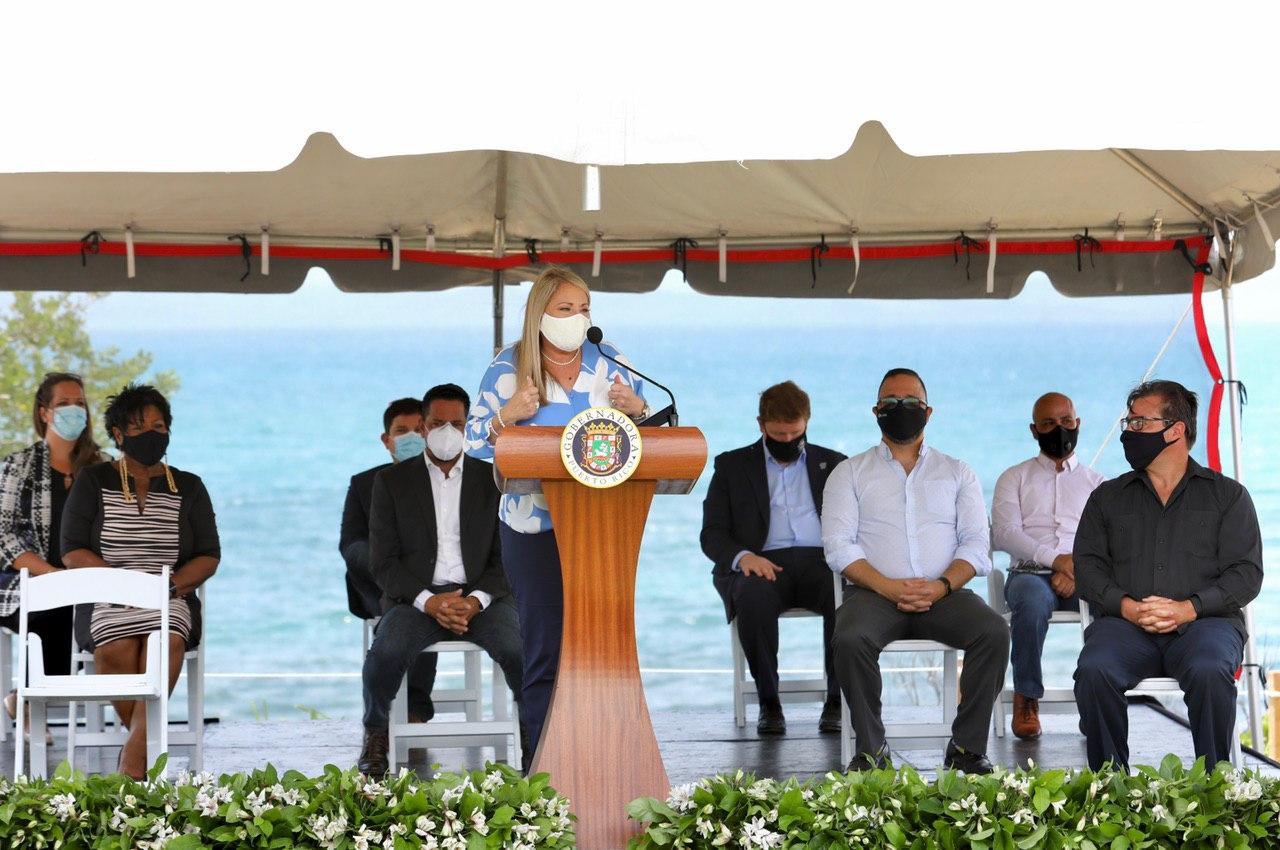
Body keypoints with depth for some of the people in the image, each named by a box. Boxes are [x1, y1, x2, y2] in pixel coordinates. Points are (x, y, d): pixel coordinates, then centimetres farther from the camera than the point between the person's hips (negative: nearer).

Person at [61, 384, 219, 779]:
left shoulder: (188, 488, 14)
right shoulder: (93, 482, 10)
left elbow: (209, 557, 8)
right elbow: (72, 552, 1)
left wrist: (172, 583, -12)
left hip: (171, 601, 1)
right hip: (106, 601, 0)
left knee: (167, 642, -35)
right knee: (115, 649, -36)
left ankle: (131, 771, -38)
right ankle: (150, 748, -20)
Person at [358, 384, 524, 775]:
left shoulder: (494, 480, 10)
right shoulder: (392, 482, 8)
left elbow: (506, 558, 5)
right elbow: (384, 563, 1)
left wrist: (475, 601, -15)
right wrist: (429, 601, -16)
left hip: (480, 597, 0)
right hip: (416, 597, 0)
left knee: (522, 651, -31)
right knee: (385, 654, -32)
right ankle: (376, 737, -4)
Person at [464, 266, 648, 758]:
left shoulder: (610, 363, 8)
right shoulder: (508, 367, 2)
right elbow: (475, 442, 2)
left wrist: (635, 409, -9)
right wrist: (508, 415, -16)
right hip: (535, 527, -2)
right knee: (544, 648, -2)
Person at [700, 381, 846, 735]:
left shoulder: (833, 464, 22)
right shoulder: (732, 465, 18)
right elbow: (712, 533, 9)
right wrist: (742, 556, -14)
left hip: (820, 560, 1)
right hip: (761, 563, -1)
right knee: (754, 595, -37)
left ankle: (838, 699, -22)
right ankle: (768, 702, -23)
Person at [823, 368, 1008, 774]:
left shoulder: (957, 473, 20)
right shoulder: (850, 473, 16)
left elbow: (975, 543, 8)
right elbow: (838, 545, 2)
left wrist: (943, 585, -13)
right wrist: (888, 587, -14)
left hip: (944, 595, 1)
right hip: (875, 592, -1)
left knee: (994, 631, -29)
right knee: (850, 639, -34)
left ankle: (967, 746, -19)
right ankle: (871, 749, -21)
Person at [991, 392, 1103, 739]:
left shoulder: (1097, 483, 23)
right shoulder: (1014, 479, 20)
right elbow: (1004, 534, 2)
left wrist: (1080, 571, -14)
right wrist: (1057, 559, -13)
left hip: (1084, 578, 1)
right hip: (1030, 571, -1)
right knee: (1032, 599, -39)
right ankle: (1027, 698, -24)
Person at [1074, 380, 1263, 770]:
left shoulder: (1228, 494, 15)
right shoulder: (1108, 497, 22)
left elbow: (1246, 572, 5)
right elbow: (1087, 565, 11)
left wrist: (1189, 608, -13)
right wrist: (1126, 606, -10)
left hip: (1204, 622, -2)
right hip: (1124, 623, 2)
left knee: (1210, 671, -37)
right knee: (1094, 670, -32)